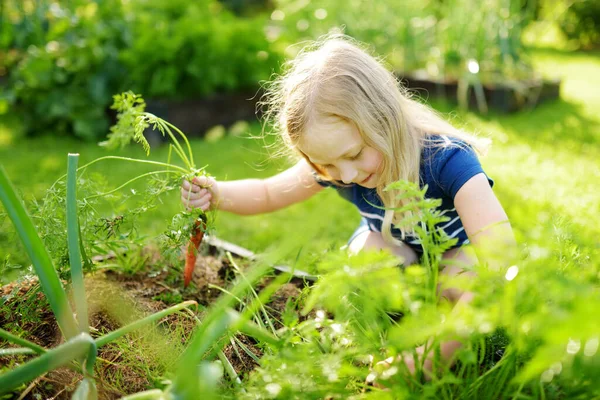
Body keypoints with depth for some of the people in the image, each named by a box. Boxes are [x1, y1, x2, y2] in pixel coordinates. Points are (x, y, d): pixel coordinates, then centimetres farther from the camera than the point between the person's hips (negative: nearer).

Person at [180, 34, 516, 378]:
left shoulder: (445, 159, -38)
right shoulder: (330, 164, -22)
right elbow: (268, 193, -4)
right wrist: (217, 195, -27)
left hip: (456, 254, -3)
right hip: (396, 250, 3)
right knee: (367, 251, -31)